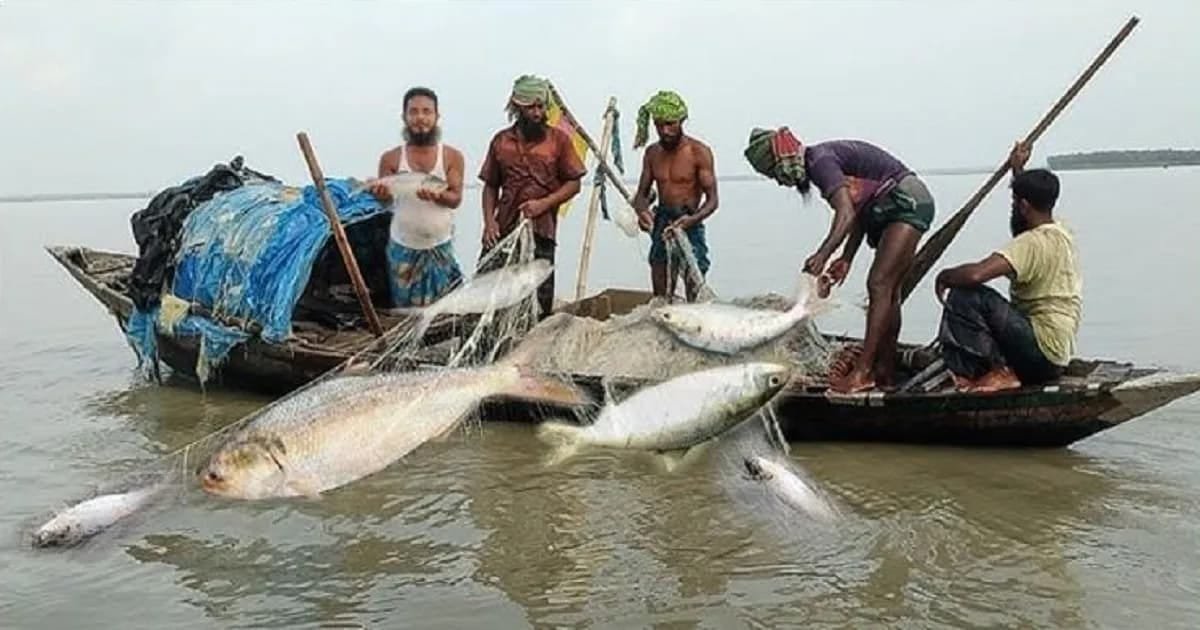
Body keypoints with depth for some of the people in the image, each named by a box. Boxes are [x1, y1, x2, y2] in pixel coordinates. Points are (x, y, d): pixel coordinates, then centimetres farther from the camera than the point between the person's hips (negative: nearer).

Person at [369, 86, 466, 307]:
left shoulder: (452, 156, -7)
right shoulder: (391, 158, -6)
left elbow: (456, 198, -8)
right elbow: (384, 200, -3)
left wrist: (437, 195, -31)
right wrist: (381, 194, -28)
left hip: (440, 247, 0)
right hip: (403, 247, 0)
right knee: (405, 310, 12)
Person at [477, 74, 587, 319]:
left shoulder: (558, 139, 4)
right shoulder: (501, 141, 10)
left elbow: (574, 183, 3)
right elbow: (490, 186, 13)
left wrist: (544, 203, -11)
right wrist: (489, 221, -1)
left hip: (541, 231, -2)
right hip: (502, 230, 2)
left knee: (539, 301, 3)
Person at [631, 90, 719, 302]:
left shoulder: (699, 152, -8)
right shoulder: (652, 154, 9)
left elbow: (712, 200, -10)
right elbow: (642, 194, 12)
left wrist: (692, 219, -30)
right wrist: (642, 211, -13)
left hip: (689, 226, -5)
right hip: (660, 225, 5)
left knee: (695, 297, -12)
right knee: (659, 299, 8)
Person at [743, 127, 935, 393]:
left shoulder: (820, 161, -17)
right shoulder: (823, 158, 14)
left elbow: (847, 213, -30)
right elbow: (860, 212, 15)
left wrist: (821, 256, -39)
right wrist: (846, 258, 10)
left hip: (907, 201, -11)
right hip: (892, 210, 11)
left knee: (879, 285, -17)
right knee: (888, 290, 9)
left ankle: (862, 372, -20)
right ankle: (885, 373, 13)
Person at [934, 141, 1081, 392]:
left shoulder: (1033, 243, -21)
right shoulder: (1060, 232, 10)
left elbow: (975, 274, -34)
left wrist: (945, 276, -14)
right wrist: (1018, 170, 38)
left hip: (1041, 350, -10)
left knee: (964, 296, -21)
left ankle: (999, 372, -13)